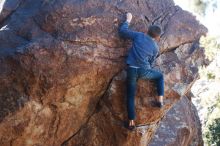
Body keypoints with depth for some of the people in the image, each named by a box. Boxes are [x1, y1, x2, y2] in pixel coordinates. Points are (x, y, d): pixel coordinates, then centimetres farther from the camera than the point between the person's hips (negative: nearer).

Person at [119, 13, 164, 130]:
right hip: (144, 71, -1)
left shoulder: (138, 35, 6)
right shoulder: (155, 47, 8)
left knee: (130, 96, 8)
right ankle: (160, 100, 19)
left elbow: (122, 31, 11)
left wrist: (128, 20, 26)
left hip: (131, 70, 1)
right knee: (160, 76, 29)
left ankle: (131, 122, 5)